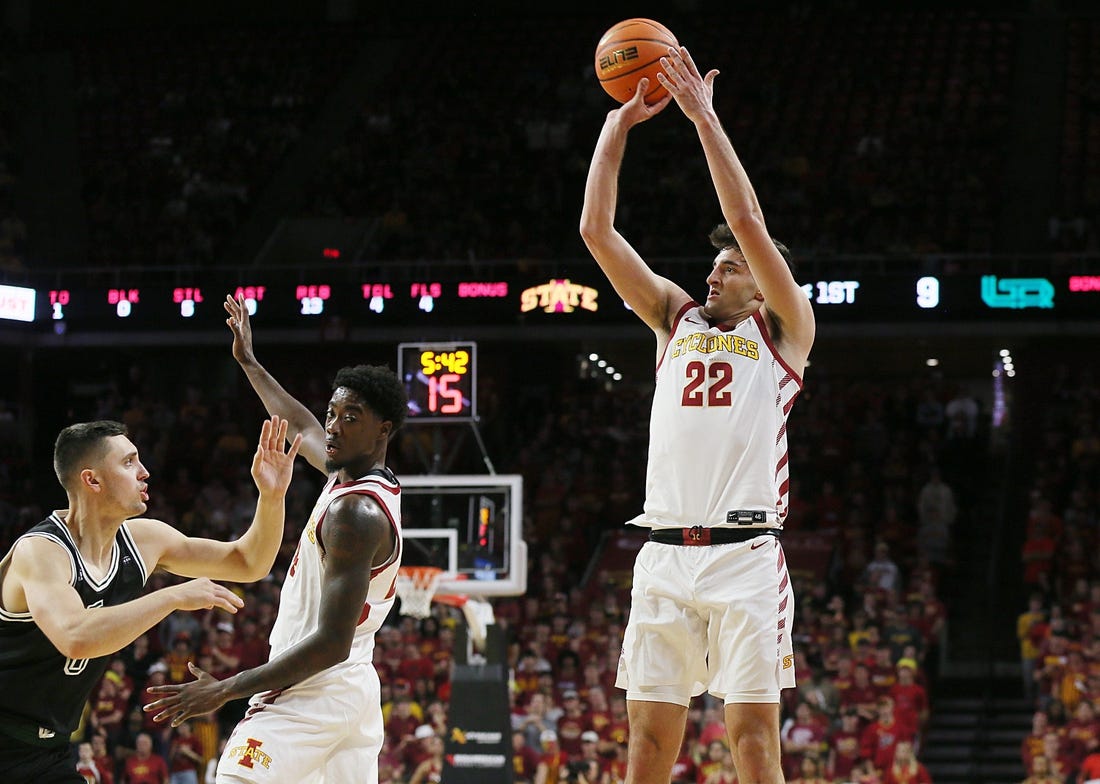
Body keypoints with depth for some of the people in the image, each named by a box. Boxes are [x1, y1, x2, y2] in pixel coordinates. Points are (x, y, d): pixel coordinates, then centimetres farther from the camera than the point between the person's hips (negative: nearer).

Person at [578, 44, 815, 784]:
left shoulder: (782, 329, 8)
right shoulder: (677, 320, 21)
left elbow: (748, 219, -5)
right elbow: (597, 229, 15)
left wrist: (703, 115, -4)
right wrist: (619, 123, 11)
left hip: (745, 555, -4)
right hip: (665, 552, 4)